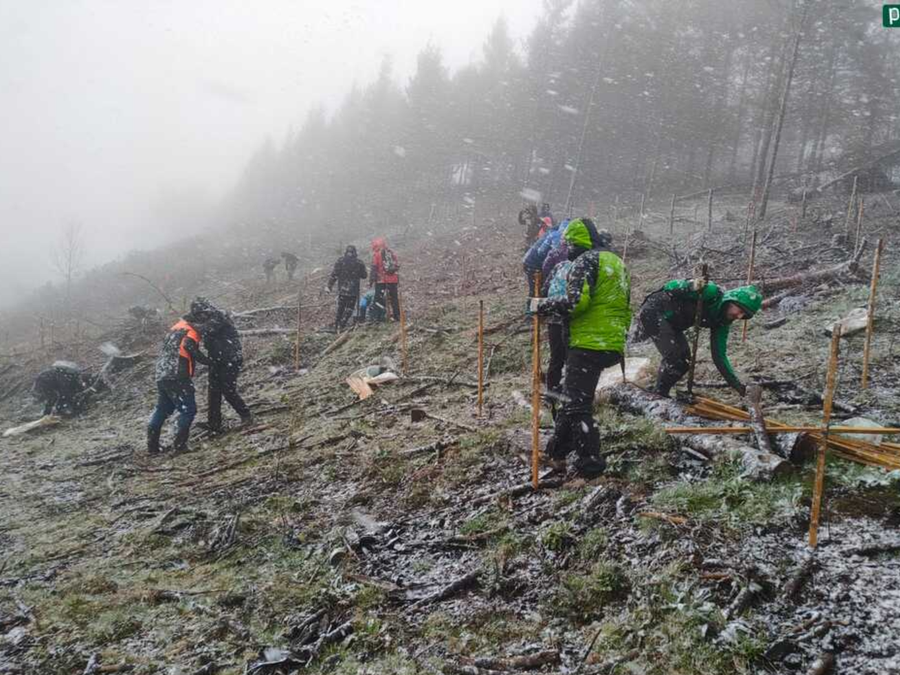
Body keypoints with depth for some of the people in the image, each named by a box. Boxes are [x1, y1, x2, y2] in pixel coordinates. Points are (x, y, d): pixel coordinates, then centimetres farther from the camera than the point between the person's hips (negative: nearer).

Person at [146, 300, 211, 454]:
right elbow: (189, 346, -27)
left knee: (162, 409, 18)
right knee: (188, 410, 0)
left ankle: (152, 445, 18)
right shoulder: (192, 330, -9)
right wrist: (207, 361, -21)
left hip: (161, 375, 9)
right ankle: (179, 444, -4)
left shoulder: (177, 326, 19)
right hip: (177, 377, -9)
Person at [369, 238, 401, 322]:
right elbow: (397, 266, 15)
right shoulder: (392, 253, 12)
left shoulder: (376, 254, -4)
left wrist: (371, 280, -4)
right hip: (393, 280, 5)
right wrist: (398, 281, 21)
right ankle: (396, 316, 13)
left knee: (379, 298, 1)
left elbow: (374, 269, -9)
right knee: (394, 298, 11)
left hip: (381, 280, -5)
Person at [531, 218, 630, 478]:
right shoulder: (616, 261, 21)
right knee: (574, 396, 19)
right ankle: (557, 450, 27)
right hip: (613, 345, 10)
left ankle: (590, 463, -3)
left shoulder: (586, 260, -9)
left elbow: (575, 301, -21)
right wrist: (620, 335, 29)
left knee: (577, 403, -4)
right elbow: (625, 307, 24)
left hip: (588, 343, -10)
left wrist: (542, 306, -8)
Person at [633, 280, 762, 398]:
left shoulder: (722, 322, 0)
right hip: (654, 312, -9)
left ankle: (660, 395, 18)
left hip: (669, 323, 9)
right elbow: (671, 287, -24)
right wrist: (691, 287, -45)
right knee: (674, 358, -18)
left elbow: (719, 355, 2)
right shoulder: (712, 292, -23)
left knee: (684, 361, 5)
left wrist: (737, 385, -3)